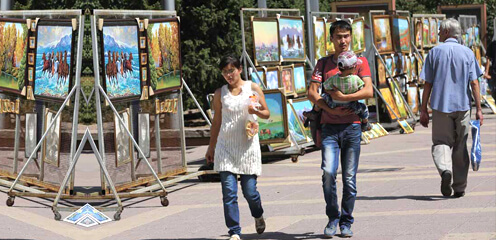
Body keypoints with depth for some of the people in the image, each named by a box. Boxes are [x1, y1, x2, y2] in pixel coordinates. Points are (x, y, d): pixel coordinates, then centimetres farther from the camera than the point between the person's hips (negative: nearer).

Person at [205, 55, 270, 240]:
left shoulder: (253, 88, 4)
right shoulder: (220, 93, 8)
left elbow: (267, 113, 10)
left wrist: (256, 111, -13)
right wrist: (211, 148, 17)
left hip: (248, 146, -1)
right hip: (226, 147, 1)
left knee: (249, 190, -1)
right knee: (229, 192, -8)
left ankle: (258, 216, 32)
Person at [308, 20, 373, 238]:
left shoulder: (360, 62, 7)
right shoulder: (323, 63, 11)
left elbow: (368, 91, -6)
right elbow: (312, 93, 2)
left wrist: (343, 97, -15)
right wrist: (330, 109, -11)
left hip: (352, 126, 0)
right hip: (329, 127, 0)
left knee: (349, 178, 1)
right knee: (328, 172, -15)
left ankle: (346, 222, 14)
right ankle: (332, 218, 2)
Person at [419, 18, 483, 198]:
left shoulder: (435, 52, -1)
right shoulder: (467, 53, 2)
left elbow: (428, 84, -2)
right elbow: (474, 84, -3)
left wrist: (423, 110, 2)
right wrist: (478, 109, 1)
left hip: (440, 105, -2)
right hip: (462, 105, 2)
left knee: (440, 143, 6)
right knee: (460, 147, 10)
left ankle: (445, 169, -23)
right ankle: (459, 188, 12)